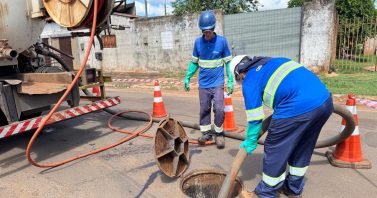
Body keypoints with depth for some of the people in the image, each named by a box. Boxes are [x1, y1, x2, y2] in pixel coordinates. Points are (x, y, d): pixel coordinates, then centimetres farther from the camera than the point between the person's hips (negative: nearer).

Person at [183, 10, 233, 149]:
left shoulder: (222, 41, -7)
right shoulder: (198, 42, -1)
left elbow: (228, 62, -1)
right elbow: (194, 62, 9)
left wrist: (230, 81, -5)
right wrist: (187, 77, 1)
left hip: (218, 83, -2)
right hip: (203, 84, 3)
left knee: (219, 109, -7)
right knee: (204, 109, 10)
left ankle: (219, 133, 13)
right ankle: (206, 133, 25)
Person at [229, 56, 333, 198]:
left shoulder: (250, 81, 5)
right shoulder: (270, 63, 28)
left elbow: (254, 118, 4)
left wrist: (250, 141, 19)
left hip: (300, 106, -9)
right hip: (325, 99, 9)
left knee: (275, 149, 9)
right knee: (303, 148, 24)